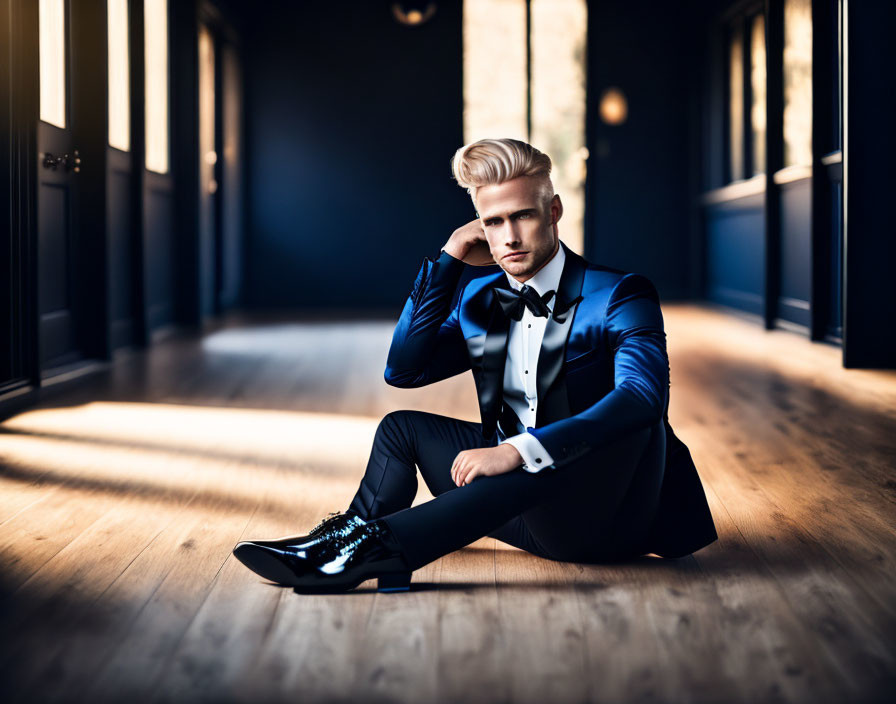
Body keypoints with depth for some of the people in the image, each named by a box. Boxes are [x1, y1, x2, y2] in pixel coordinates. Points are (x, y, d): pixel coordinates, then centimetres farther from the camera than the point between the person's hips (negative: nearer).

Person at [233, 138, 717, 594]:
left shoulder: (620, 296, -10)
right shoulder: (481, 299, 9)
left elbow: (642, 396, -28)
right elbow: (403, 371, 2)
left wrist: (521, 450, -39)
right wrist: (448, 261, -4)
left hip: (600, 513, -6)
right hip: (524, 512, 6)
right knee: (402, 427, 5)